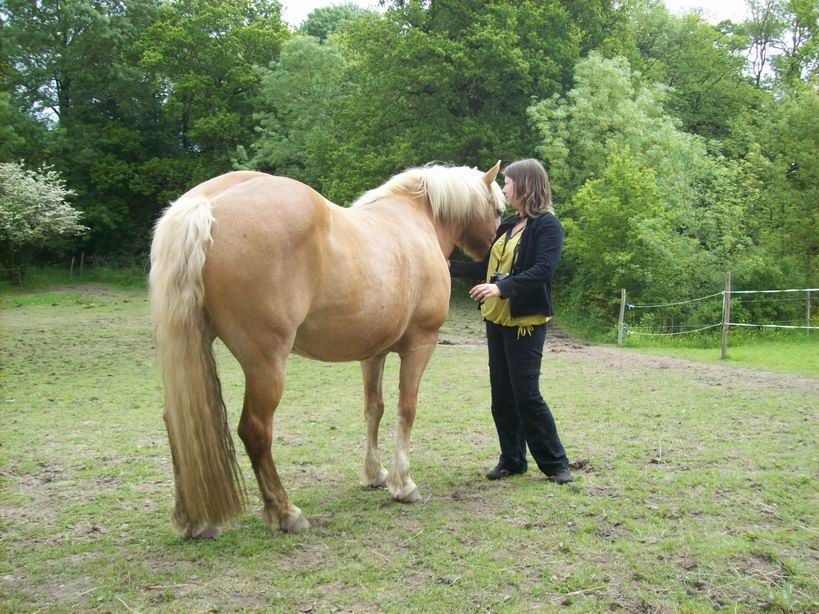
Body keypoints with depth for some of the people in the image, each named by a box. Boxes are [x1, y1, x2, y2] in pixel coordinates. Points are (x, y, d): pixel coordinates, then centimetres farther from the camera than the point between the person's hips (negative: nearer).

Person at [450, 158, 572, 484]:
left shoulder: (547, 225, -10)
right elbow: (486, 268, 18)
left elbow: (543, 270, -24)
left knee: (526, 394, -6)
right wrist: (450, 266, 13)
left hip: (525, 321, -8)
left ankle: (556, 462, 8)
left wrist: (503, 287, -35)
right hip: (497, 319, 8)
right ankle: (512, 459, 21)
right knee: (501, 395, 10)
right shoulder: (507, 226, 13)